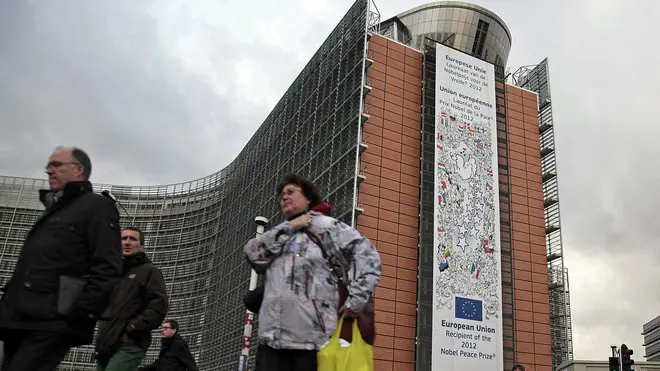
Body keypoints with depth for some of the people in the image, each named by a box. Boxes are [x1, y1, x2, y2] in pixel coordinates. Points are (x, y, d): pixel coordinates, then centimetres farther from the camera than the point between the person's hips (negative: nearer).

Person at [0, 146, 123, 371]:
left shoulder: (96, 206, -1)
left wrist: (80, 316, -21)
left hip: (53, 323, -9)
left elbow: (107, 268, -14)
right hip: (20, 321, 9)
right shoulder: (53, 209, 27)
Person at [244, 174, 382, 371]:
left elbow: (367, 255, -4)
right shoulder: (280, 234, 23)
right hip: (273, 336, 5)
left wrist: (356, 300, -13)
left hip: (313, 337, -5)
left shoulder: (326, 226, 5)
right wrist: (289, 227, 0)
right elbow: (252, 252, 4)